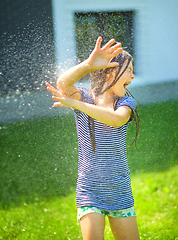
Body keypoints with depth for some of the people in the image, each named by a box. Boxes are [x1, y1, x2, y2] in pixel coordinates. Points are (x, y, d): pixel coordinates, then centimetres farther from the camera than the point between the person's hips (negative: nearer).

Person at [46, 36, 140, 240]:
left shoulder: (126, 102, 0)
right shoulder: (84, 98, -5)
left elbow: (116, 119, -24)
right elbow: (63, 83, -28)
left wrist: (74, 103, -31)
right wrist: (87, 65, -48)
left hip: (121, 194, 3)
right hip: (89, 193, -3)